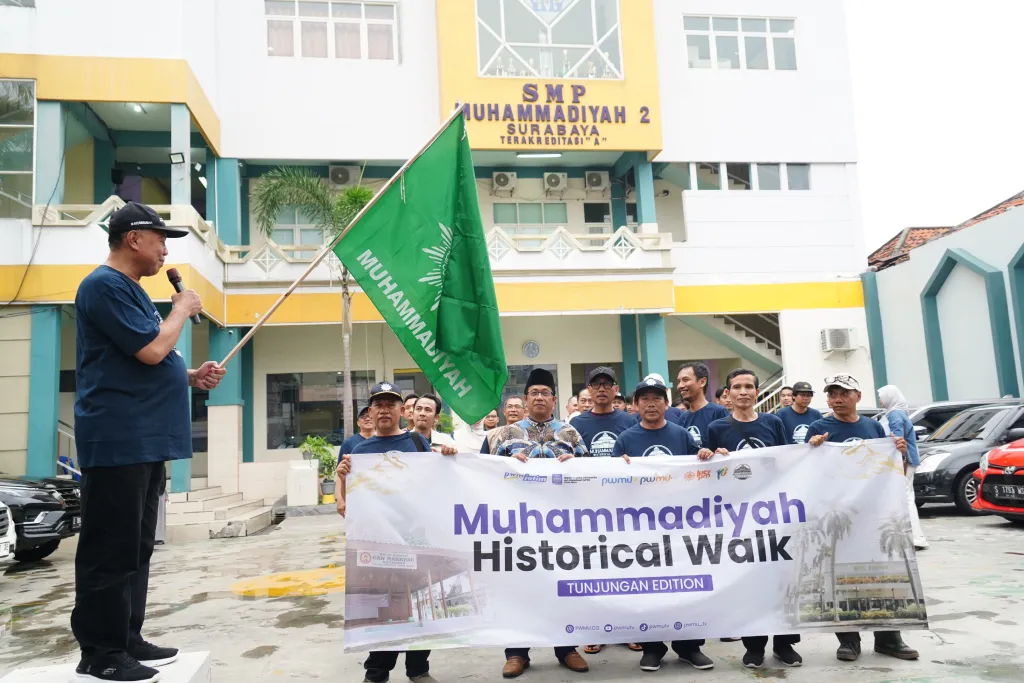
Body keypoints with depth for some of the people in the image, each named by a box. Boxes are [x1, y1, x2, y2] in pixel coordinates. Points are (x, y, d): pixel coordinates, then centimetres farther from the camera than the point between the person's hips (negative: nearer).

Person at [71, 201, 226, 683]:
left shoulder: (130, 289, 20)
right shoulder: (105, 285, -11)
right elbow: (151, 350, -20)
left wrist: (192, 376, 11)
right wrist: (182, 309, -4)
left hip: (144, 441, 10)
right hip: (118, 441, -10)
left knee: (136, 548, 14)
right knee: (111, 550, -4)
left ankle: (127, 641, 24)